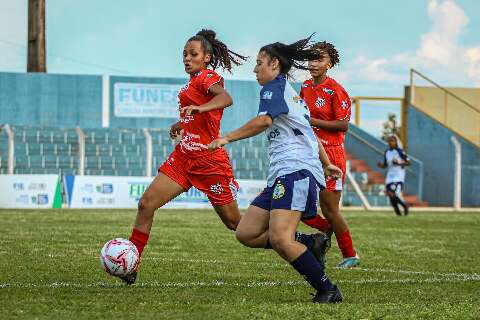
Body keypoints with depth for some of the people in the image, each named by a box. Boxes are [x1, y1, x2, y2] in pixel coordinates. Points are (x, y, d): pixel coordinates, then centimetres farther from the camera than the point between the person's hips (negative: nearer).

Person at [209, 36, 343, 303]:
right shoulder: (292, 93, 28)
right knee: (246, 234, 2)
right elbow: (310, 133, 37)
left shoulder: (275, 86, -1)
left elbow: (264, 120, -19)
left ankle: (328, 290, -17)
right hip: (281, 175, 10)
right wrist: (326, 164, 45)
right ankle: (309, 245, 1)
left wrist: (227, 138, -14)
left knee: (279, 239, -24)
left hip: (296, 170, -10)